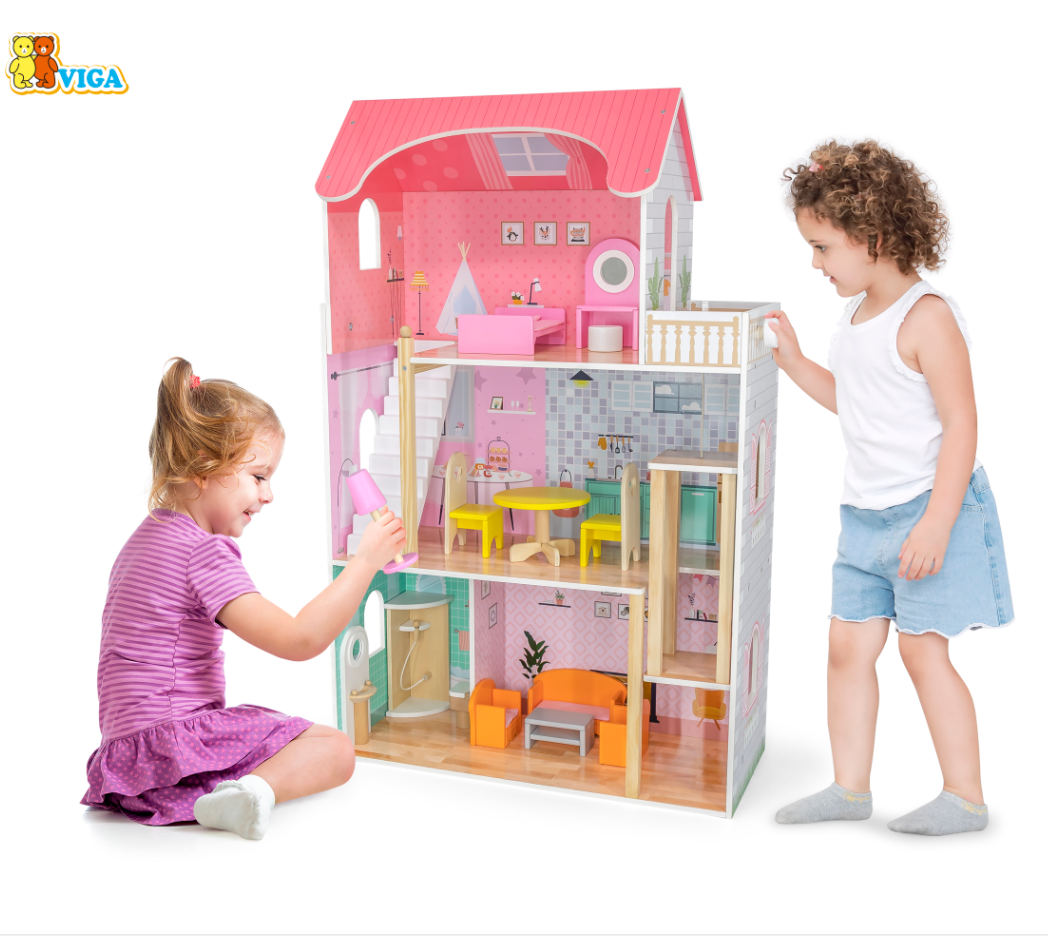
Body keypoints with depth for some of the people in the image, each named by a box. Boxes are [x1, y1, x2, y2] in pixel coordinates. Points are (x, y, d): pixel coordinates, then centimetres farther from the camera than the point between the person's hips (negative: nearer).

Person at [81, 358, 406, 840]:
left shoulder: (146, 538, 16)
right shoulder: (205, 551, -17)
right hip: (173, 742, -9)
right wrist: (366, 561, -22)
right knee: (335, 747, -10)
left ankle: (247, 787, 0)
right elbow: (301, 639, -25)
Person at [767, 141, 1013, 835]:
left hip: (931, 507, -8)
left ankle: (966, 796, 14)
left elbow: (960, 422, -20)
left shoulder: (926, 317, -17)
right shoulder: (857, 315, 10)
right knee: (849, 644, 9)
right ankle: (851, 786, 21)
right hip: (867, 513, 9)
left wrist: (936, 521, -23)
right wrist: (792, 360, 11)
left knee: (923, 648, -2)